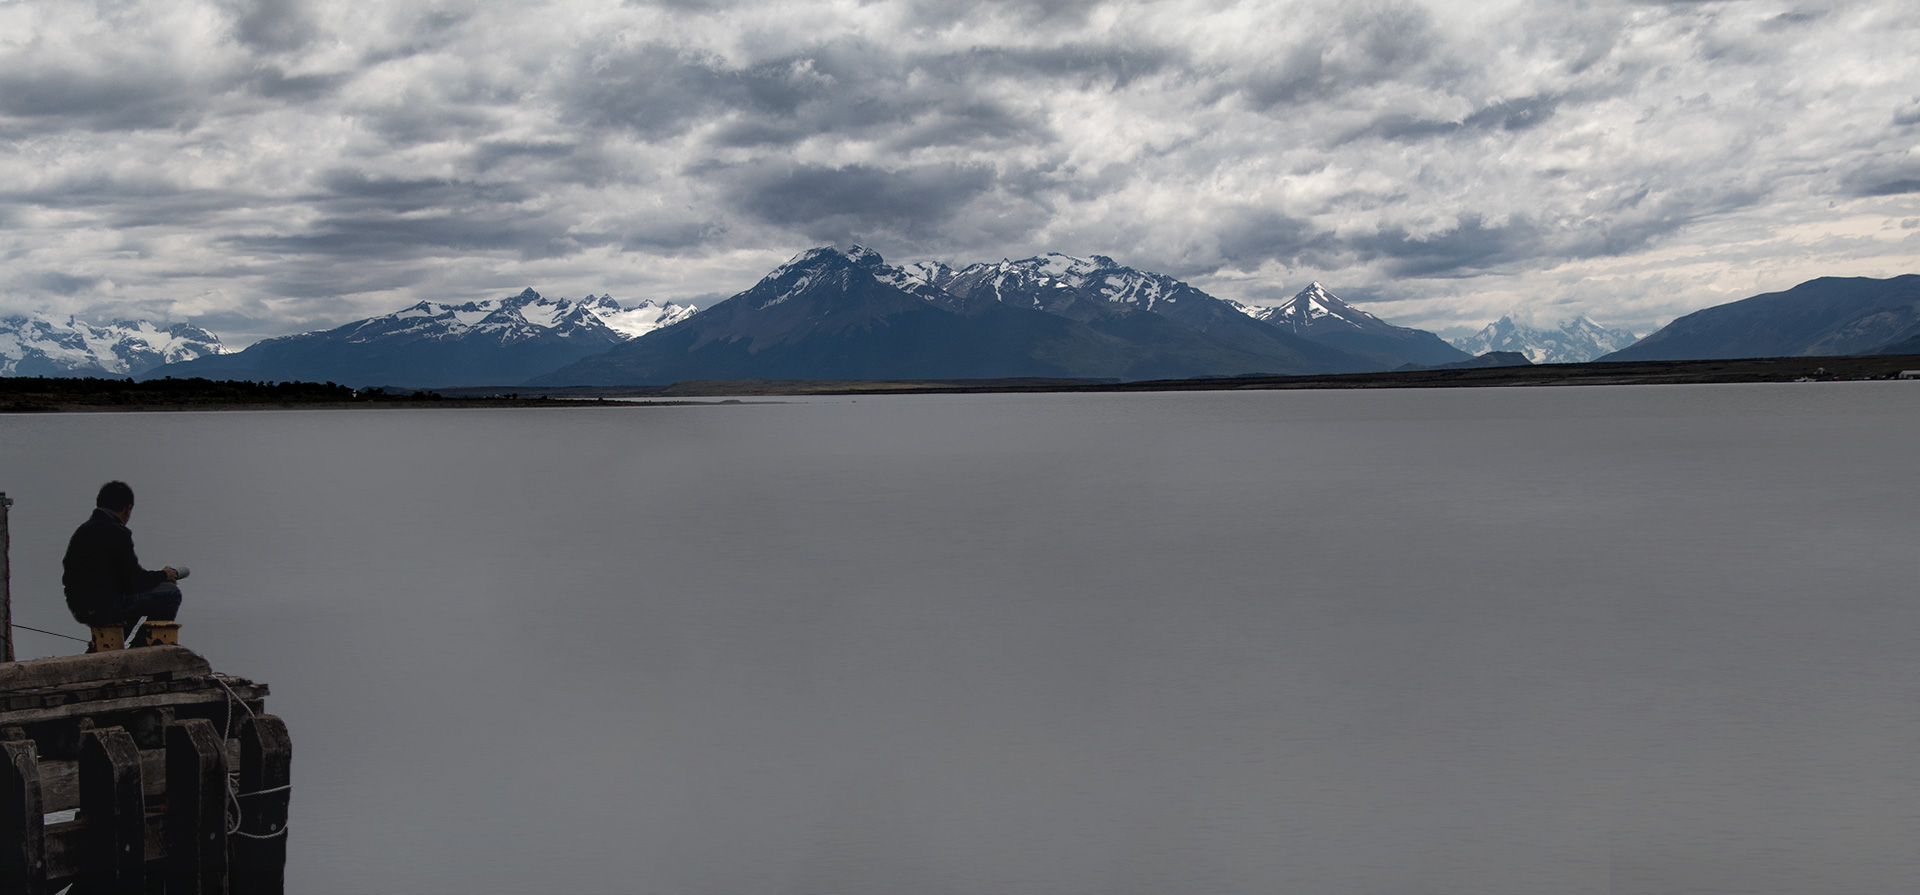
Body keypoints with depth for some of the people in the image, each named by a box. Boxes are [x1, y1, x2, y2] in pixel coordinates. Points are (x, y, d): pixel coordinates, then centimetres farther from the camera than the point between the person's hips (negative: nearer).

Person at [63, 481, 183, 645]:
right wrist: (163, 575, 5)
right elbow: (135, 581, -13)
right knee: (170, 593, -1)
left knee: (136, 598, 34)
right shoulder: (116, 533, -13)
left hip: (78, 610, 9)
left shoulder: (82, 530, 12)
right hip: (103, 609, -9)